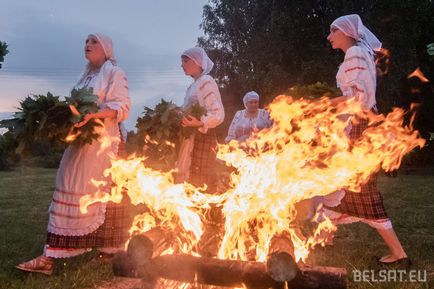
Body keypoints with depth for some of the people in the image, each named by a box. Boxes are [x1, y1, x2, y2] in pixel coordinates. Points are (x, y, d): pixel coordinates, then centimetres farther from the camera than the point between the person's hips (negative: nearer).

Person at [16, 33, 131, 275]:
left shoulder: (114, 73, 1)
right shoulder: (85, 76, 24)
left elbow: (122, 106, -11)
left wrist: (93, 114, -25)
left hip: (102, 141, -7)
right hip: (80, 140, 7)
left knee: (103, 192, -6)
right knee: (69, 192, 2)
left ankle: (111, 249, 4)